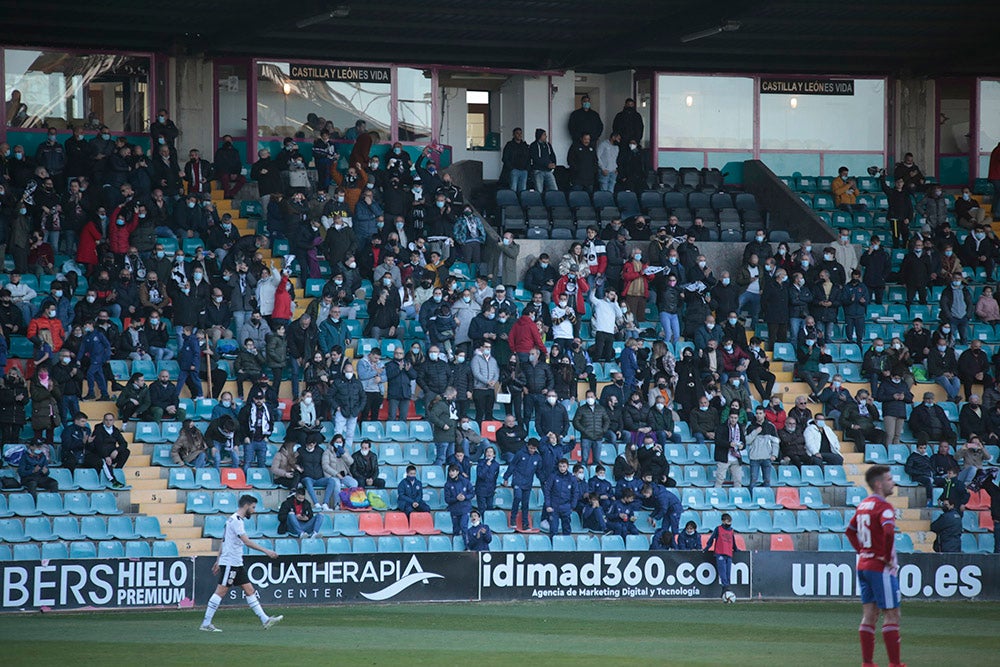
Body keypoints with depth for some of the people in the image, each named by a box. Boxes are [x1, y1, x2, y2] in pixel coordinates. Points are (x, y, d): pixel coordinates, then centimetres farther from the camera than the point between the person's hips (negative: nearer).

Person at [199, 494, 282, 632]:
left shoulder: (234, 520, 16)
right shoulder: (236, 520, -15)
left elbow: (223, 542, 22)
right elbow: (247, 542, -23)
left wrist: (218, 561, 25)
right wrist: (266, 551, -23)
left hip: (237, 564, 10)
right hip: (230, 563, -10)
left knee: (250, 590, 6)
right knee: (221, 592, -8)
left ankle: (265, 620, 5)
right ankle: (206, 624, -5)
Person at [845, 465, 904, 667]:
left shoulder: (863, 505, 12)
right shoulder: (883, 507, -15)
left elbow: (850, 530, 24)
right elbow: (888, 532, -32)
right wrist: (887, 557, -19)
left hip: (863, 565, 8)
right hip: (881, 568, -8)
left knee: (869, 615, 10)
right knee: (892, 615, -3)